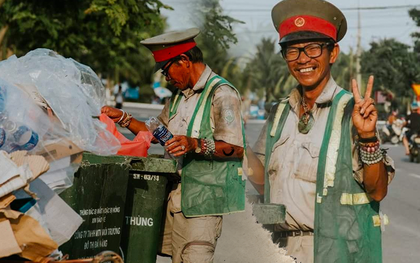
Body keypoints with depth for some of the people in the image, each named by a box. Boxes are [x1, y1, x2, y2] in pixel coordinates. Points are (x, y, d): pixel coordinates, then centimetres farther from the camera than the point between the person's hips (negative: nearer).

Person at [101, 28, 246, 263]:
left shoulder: (222, 94, -10)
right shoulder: (181, 95, 21)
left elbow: (237, 149, -16)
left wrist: (195, 145, -28)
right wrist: (124, 118, 21)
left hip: (204, 197, -8)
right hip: (177, 195, 8)